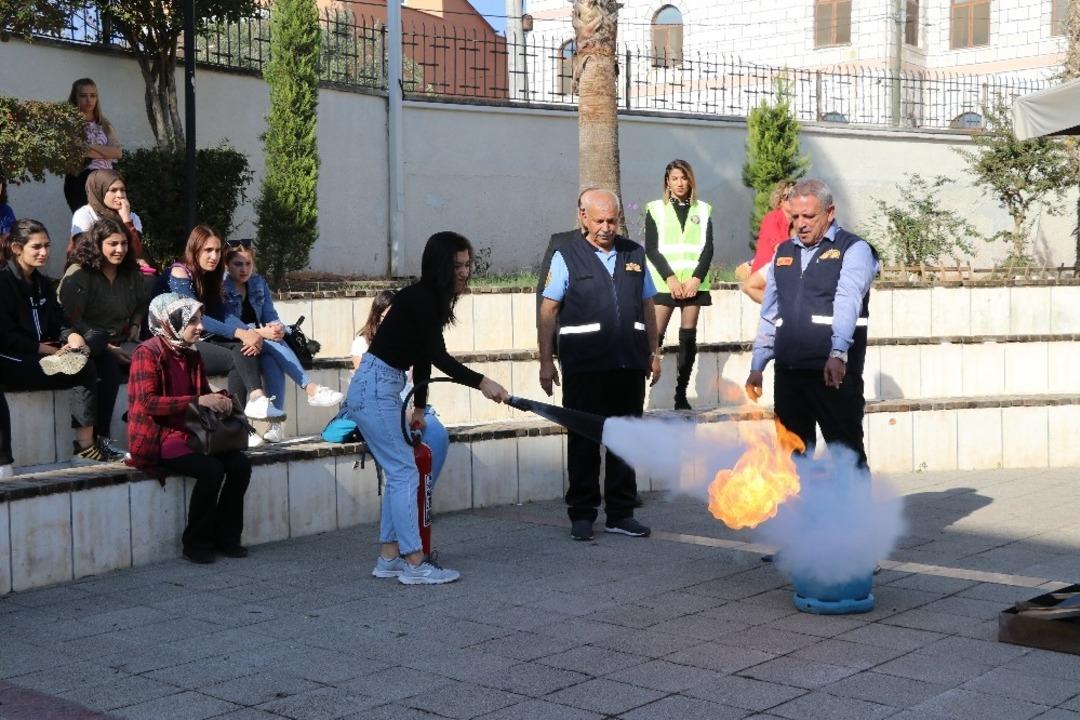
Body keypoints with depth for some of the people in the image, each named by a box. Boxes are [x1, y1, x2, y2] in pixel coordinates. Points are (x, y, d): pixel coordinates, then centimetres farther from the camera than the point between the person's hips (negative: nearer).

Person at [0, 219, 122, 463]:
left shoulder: (43, 284, 19)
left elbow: (58, 322, 14)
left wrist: (72, 336, -9)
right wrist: (47, 349, -15)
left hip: (41, 356, 7)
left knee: (86, 365, -20)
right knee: (82, 371, -25)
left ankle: (86, 446, -25)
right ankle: (85, 446, -23)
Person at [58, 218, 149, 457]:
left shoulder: (131, 274, 14)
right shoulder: (78, 275, -5)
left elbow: (141, 306, 33)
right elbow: (72, 321, -11)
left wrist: (136, 325, 10)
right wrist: (109, 349, -17)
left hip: (122, 343, 5)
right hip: (89, 347, -5)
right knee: (110, 366, -37)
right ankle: (100, 437, -32)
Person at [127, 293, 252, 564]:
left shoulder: (191, 356, 14)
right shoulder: (147, 353, -10)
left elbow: (203, 392, 25)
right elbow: (148, 402, -20)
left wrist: (220, 399, 0)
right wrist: (197, 401, -24)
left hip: (191, 432, 8)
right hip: (158, 438, -8)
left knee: (240, 464, -13)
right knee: (211, 470, -28)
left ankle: (227, 538, -2)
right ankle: (196, 543, -12)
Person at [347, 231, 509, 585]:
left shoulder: (430, 300, 12)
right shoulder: (420, 298, -18)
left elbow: (423, 357, 17)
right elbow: (437, 357, -22)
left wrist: (419, 407, 20)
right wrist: (481, 382, -27)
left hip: (383, 389, 10)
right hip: (374, 389, -10)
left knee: (398, 473, 11)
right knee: (404, 472, -9)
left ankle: (389, 558, 16)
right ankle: (414, 564, -6)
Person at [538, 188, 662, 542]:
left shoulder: (634, 254, 11)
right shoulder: (567, 256, 0)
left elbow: (647, 306, 17)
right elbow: (548, 311, -1)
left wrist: (653, 353, 15)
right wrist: (546, 360, -4)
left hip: (629, 364, 4)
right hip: (584, 366, -3)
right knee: (584, 441, 4)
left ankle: (620, 513, 19)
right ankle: (582, 515, 14)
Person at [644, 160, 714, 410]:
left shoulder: (703, 210, 12)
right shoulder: (656, 209, 7)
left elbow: (707, 248, 6)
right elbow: (651, 249, 0)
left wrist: (696, 278, -8)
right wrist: (670, 278, -11)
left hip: (694, 283, 2)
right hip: (664, 283, -2)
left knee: (688, 338, 0)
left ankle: (681, 395, 3)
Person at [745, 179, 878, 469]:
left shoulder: (853, 249, -3)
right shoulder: (783, 253, 16)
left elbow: (847, 302, -19)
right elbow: (769, 313, 19)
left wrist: (838, 354, -33)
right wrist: (757, 365, 15)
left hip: (834, 371, -6)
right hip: (788, 370, 6)